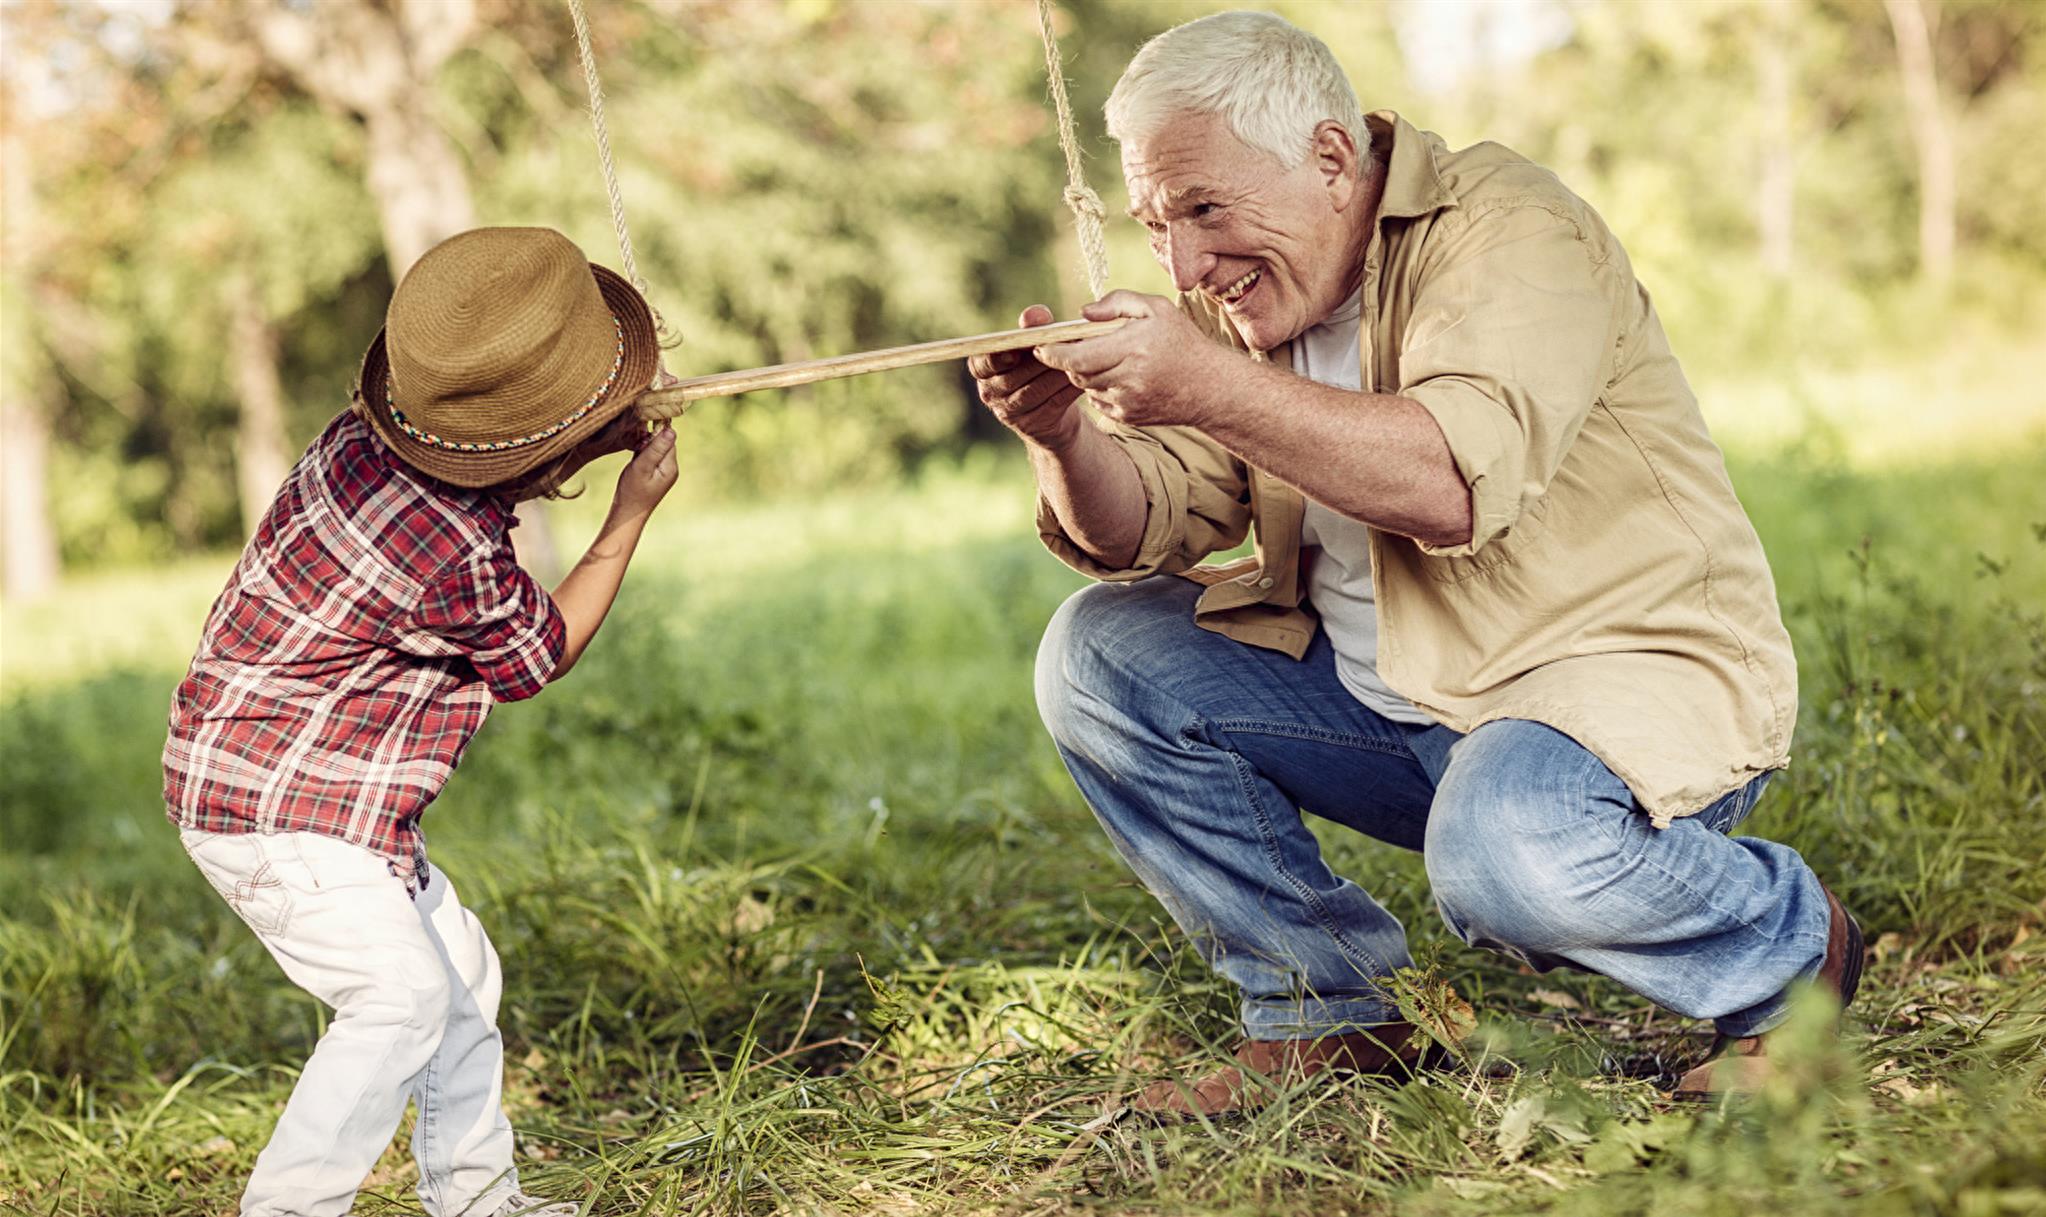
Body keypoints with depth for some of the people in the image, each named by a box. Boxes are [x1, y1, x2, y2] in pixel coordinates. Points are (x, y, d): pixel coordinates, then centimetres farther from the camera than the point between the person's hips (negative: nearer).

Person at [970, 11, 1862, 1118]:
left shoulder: (1505, 228, -17)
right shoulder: (1239, 300, 6)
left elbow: (1460, 482, -34)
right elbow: (1141, 533, -1)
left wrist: (1216, 390, -39)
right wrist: (1063, 434, -22)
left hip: (1623, 671, -7)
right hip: (1380, 691, 8)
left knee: (1504, 845, -38)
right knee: (1099, 656, -3)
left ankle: (1790, 953, -4)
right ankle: (1329, 1011, 6)